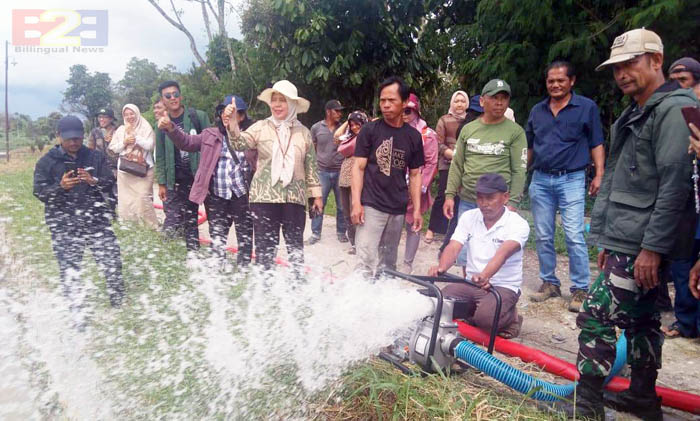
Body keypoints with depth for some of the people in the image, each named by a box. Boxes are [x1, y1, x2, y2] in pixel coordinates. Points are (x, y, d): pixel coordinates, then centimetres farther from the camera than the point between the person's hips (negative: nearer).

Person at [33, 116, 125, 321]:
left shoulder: (96, 157, 8)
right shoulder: (47, 162, 3)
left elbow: (110, 181, 3)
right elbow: (39, 192, -2)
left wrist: (94, 181, -19)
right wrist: (60, 187, -22)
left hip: (97, 219, 1)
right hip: (63, 224, -1)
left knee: (112, 261, 0)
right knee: (69, 269, 3)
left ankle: (118, 304, 19)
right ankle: (76, 313, 17)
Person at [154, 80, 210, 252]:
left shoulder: (199, 116, -2)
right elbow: (160, 157, 10)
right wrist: (161, 183, 4)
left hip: (195, 178, -2)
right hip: (174, 181, 2)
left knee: (191, 220, 6)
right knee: (172, 221, -8)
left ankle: (193, 253, 18)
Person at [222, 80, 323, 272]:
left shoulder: (303, 132, 6)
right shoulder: (261, 127, 1)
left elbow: (310, 166, 10)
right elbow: (239, 144, -14)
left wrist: (316, 194, 8)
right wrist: (232, 125, -33)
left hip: (294, 198, 1)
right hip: (264, 197, -1)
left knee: (296, 247, 11)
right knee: (265, 248, 6)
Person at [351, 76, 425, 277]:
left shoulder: (413, 136, 8)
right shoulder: (370, 130, 0)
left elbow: (415, 175, 12)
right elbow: (358, 167, -2)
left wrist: (417, 209, 6)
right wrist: (356, 202, -12)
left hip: (398, 209, 4)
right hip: (371, 206, -3)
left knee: (388, 264, 13)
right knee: (367, 263, -10)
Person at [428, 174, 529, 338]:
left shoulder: (518, 224, -11)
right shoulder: (468, 217, 2)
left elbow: (503, 253, -30)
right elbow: (453, 247, -11)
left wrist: (485, 275, -50)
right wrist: (441, 268, -33)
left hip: (504, 287, -4)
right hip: (471, 283, 4)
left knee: (485, 317, -32)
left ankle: (509, 317, 3)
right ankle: (475, 310, 8)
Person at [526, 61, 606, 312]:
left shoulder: (587, 107, 3)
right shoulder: (537, 110, 13)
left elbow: (596, 144, 2)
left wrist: (599, 175, -8)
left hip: (571, 180, -4)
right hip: (540, 180, 4)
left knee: (574, 237, -8)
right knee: (543, 237, 8)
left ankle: (580, 289, 3)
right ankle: (549, 283, 21)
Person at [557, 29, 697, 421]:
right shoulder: (634, 115, 18)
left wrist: (653, 247, -20)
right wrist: (606, 240, 17)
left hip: (642, 245, -10)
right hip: (625, 241, 10)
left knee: (596, 315, -9)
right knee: (641, 318, 17)